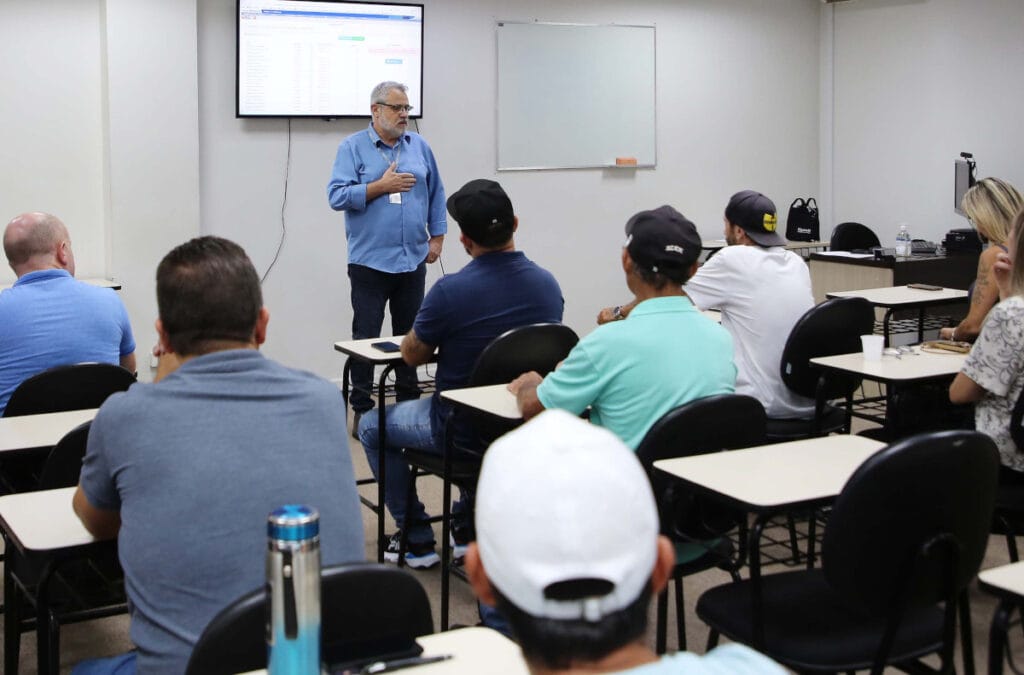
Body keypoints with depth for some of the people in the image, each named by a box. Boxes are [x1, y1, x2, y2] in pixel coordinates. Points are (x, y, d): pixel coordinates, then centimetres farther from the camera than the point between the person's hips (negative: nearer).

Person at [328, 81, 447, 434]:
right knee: (366, 337, 0)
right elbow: (337, 196, -11)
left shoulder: (419, 146, 10)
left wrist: (437, 236, 9)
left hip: (413, 260, 4)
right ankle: (361, 409, 7)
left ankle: (409, 401, 22)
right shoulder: (353, 148, -2)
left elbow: (436, 194, 16)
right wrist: (381, 186, -15)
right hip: (370, 260, -4)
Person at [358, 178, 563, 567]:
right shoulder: (548, 284, -6)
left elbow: (412, 355, -8)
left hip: (459, 431, -6)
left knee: (372, 428, 21)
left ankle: (417, 540, 22)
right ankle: (469, 527, 36)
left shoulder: (451, 290, -24)